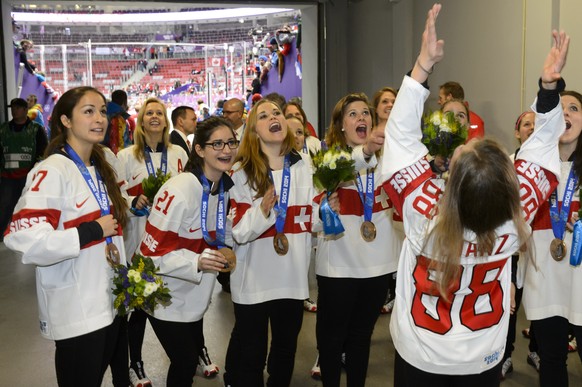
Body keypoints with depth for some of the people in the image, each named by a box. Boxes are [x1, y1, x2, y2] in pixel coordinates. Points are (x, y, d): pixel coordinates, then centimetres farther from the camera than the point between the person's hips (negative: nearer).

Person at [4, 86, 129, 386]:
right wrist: (92, 231, -22)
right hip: (75, 311, -8)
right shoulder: (52, 171, -18)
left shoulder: (99, 168, 10)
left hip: (108, 302, 8)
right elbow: (24, 239, -30)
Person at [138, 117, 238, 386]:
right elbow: (153, 250, -25)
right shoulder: (179, 191, -27)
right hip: (167, 299, -7)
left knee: (193, 355, 20)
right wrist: (197, 262, -36)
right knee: (185, 363, 2)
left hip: (195, 296, 7)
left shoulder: (225, 187, -1)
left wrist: (221, 254, -1)